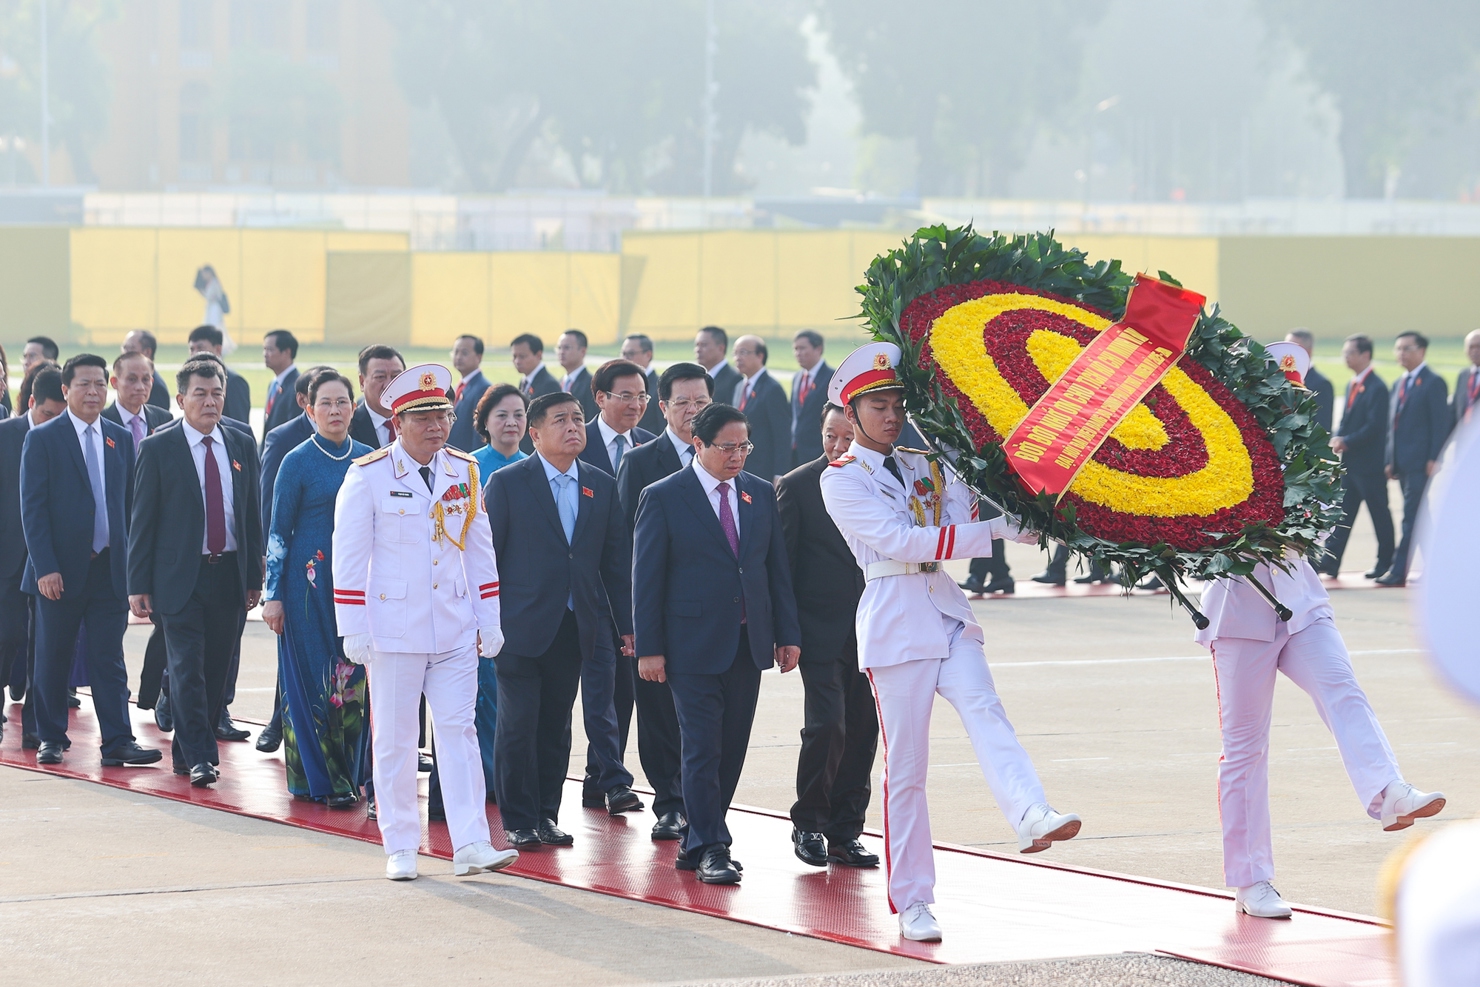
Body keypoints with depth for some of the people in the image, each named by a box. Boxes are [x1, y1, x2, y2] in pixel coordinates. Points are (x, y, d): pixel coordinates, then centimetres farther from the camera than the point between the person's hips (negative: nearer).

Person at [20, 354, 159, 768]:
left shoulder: (122, 439, 10)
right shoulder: (42, 439, -3)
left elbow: (130, 503, 13)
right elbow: (33, 509, -7)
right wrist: (45, 568, -14)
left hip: (109, 569, 3)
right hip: (61, 571, -3)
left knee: (109, 659, 0)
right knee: (53, 658, 6)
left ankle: (118, 742, -2)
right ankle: (50, 738, 17)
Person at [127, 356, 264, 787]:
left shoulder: (242, 446, 8)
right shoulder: (158, 449, -2)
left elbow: (253, 515, 12)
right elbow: (142, 520, -2)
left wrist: (255, 576, 8)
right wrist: (138, 584, -6)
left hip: (230, 575, 4)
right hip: (180, 576, -4)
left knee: (217, 669, 7)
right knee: (187, 668, -9)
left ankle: (188, 751, 18)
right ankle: (198, 757, -8)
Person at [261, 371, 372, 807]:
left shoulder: (368, 459, 7)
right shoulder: (298, 463, -4)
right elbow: (278, 532, -3)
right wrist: (273, 595, -7)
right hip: (311, 584, -4)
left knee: (356, 679, 3)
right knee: (313, 677, -2)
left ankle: (349, 774, 12)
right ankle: (320, 779, 5)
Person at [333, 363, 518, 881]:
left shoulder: (465, 473, 7)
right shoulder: (368, 476, -6)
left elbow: (480, 552, 12)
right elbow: (349, 557, -6)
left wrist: (489, 622, 8)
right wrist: (354, 632, -9)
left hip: (455, 632, 3)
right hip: (393, 632, -3)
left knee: (459, 730, -2)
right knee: (395, 739, 3)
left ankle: (470, 845, -6)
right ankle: (400, 850, 10)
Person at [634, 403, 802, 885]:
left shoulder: (761, 493, 10)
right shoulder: (663, 497, -4)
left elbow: (778, 568, 13)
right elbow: (647, 578, -4)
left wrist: (788, 633, 7)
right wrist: (649, 647, -8)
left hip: (749, 643, 5)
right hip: (694, 643, -5)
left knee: (732, 749, 7)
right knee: (702, 748, -7)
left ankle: (699, 841, 17)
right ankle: (709, 849, -5)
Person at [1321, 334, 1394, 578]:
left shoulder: (1376, 388, -15)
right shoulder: (1352, 385, 14)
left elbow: (1375, 427, -20)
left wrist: (1347, 442, -20)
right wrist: (1337, 437, 0)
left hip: (1370, 464, -9)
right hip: (1350, 462, 9)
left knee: (1379, 514, 3)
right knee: (1342, 512, 5)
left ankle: (1386, 563, 12)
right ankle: (1330, 561, 3)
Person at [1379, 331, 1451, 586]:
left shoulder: (1433, 383, -6)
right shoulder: (1399, 384, 18)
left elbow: (1441, 424, -11)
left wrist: (1434, 460, -17)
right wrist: (1390, 460, 13)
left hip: (1421, 464, -9)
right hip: (1402, 465, 9)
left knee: (1411, 518, -10)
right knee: (1416, 518, 10)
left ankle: (1399, 570, -13)